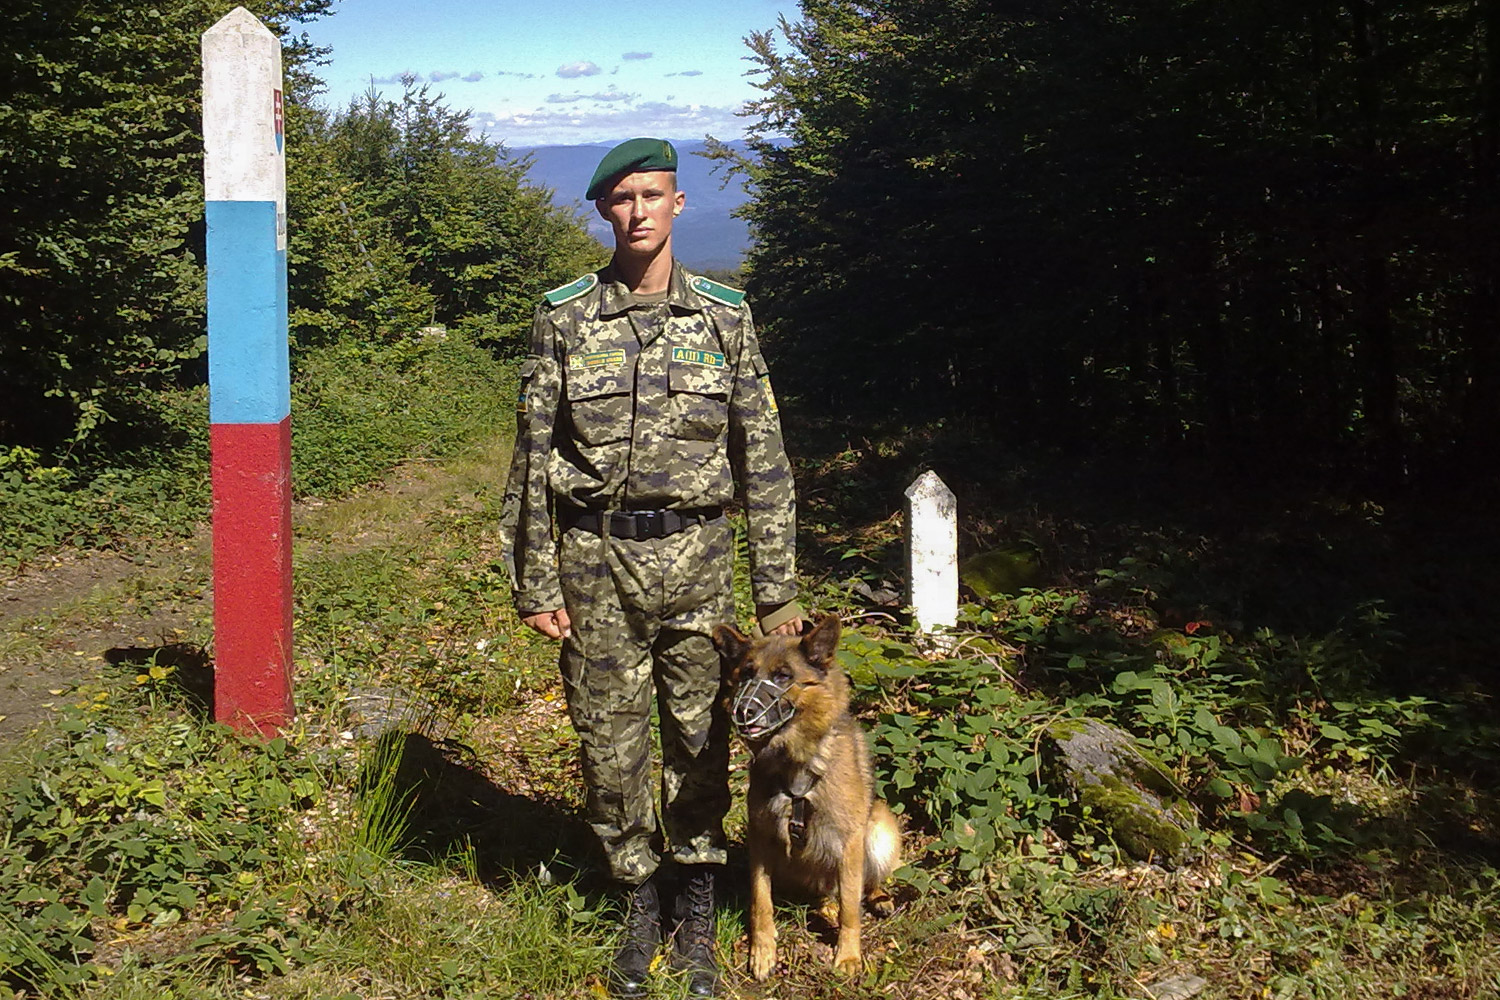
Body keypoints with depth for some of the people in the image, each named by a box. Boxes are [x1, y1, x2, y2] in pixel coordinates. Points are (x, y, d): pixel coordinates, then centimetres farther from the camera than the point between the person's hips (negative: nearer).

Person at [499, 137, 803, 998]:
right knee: (611, 744, 7)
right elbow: (534, 460, 3)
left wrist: (778, 588, 1)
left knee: (700, 741, 7)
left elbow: (764, 461, 4)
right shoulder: (564, 319, 2)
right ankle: (642, 908, 26)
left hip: (695, 556, 0)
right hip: (595, 560, 0)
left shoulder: (725, 317, 3)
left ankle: (698, 916, 25)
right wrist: (534, 583, -1)